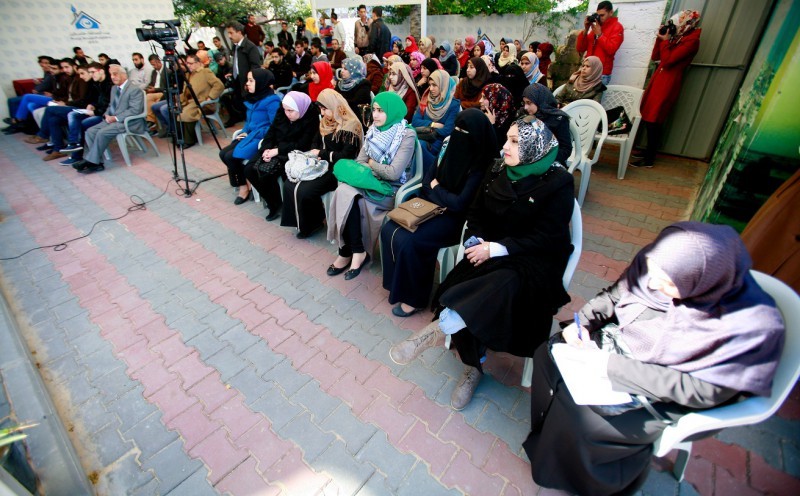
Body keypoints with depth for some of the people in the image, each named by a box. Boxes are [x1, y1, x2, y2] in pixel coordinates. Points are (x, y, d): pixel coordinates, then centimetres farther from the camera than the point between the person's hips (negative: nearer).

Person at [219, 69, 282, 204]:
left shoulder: (272, 101, -15)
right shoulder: (253, 98, 13)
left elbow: (275, 126, -19)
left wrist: (251, 134, -16)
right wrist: (244, 132, 3)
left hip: (262, 138, -9)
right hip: (250, 136, 9)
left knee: (231, 156, -20)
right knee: (223, 153, -5)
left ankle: (244, 187, 1)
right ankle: (240, 182, 8)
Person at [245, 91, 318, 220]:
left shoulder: (311, 118, -14)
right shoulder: (281, 112, 4)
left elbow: (302, 145, -19)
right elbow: (271, 132, 7)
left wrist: (278, 150, -21)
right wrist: (267, 149, -13)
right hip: (276, 149, 7)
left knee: (266, 174, -26)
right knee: (249, 169, -9)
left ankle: (277, 204, 1)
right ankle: (272, 203, 4)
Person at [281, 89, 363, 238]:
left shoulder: (350, 126, -14)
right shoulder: (325, 122, 14)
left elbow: (346, 156, -19)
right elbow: (315, 142, 23)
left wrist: (321, 154, -12)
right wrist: (314, 154, 0)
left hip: (337, 170, -8)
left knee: (303, 191, -24)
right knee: (289, 185, -11)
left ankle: (312, 224, 3)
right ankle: (302, 222, 5)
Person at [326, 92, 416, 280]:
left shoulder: (407, 135, -12)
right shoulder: (374, 130, 9)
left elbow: (394, 173, -19)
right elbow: (360, 160, 7)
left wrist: (371, 164, -4)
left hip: (392, 189, -6)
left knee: (347, 196, -26)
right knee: (343, 191, -25)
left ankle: (348, 252, -9)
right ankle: (356, 251, -14)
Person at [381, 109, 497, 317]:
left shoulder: (481, 166, -19)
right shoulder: (450, 143, 2)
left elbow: (460, 204, -22)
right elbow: (430, 175, 9)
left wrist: (435, 189, -8)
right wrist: (433, 190, -10)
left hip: (456, 218, -7)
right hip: (432, 206, 7)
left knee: (408, 241, -24)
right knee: (389, 229, -10)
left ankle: (414, 296, -3)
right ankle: (397, 280, 9)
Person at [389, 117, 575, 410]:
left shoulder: (558, 183, -6)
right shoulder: (498, 174, 9)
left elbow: (547, 237, -12)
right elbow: (475, 214, 14)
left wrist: (496, 249, -20)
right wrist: (477, 241, -8)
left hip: (535, 260, -4)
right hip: (490, 251, 4)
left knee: (506, 285, -38)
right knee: (461, 284, -25)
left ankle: (436, 329, -28)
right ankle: (473, 368, -8)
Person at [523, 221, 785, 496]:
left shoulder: (755, 326, -29)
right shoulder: (659, 265, -18)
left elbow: (704, 391, -23)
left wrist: (613, 367, -27)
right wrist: (583, 322, -17)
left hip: (669, 398, -5)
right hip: (619, 342, 6)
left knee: (581, 419, -17)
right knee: (549, 355, -4)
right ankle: (546, 431, 21)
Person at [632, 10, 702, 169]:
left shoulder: (692, 41, -13)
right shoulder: (676, 37, 12)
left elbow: (668, 60, -19)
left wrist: (665, 40, -12)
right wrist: (661, 38, 3)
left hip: (668, 83, -8)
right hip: (658, 79, 8)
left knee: (654, 122, -8)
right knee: (648, 118, 10)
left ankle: (649, 160, -1)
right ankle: (647, 152, 22)